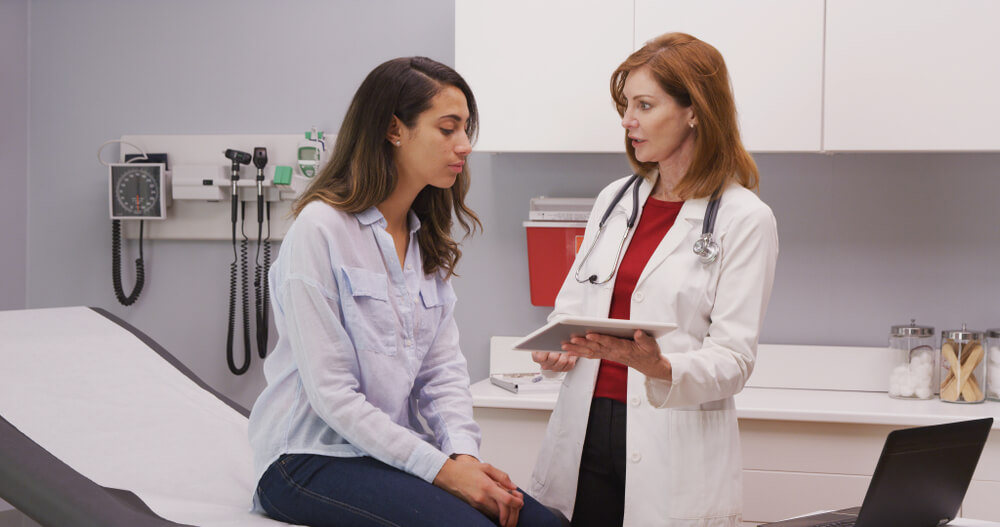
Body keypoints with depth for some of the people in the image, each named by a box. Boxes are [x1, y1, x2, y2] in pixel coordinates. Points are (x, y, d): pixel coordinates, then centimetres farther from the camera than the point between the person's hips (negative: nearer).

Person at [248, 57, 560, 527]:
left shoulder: (427, 241, 13)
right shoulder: (321, 227, -12)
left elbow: (442, 368, 8)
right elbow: (331, 392, -17)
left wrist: (465, 454, -11)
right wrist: (441, 468, -20)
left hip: (395, 449, 7)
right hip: (311, 456, -7)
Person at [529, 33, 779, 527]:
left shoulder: (745, 220, -6)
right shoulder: (614, 199, 12)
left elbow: (734, 358, -10)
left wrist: (661, 368, -29)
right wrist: (556, 349, -5)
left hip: (674, 445, -4)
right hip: (586, 428, 5)